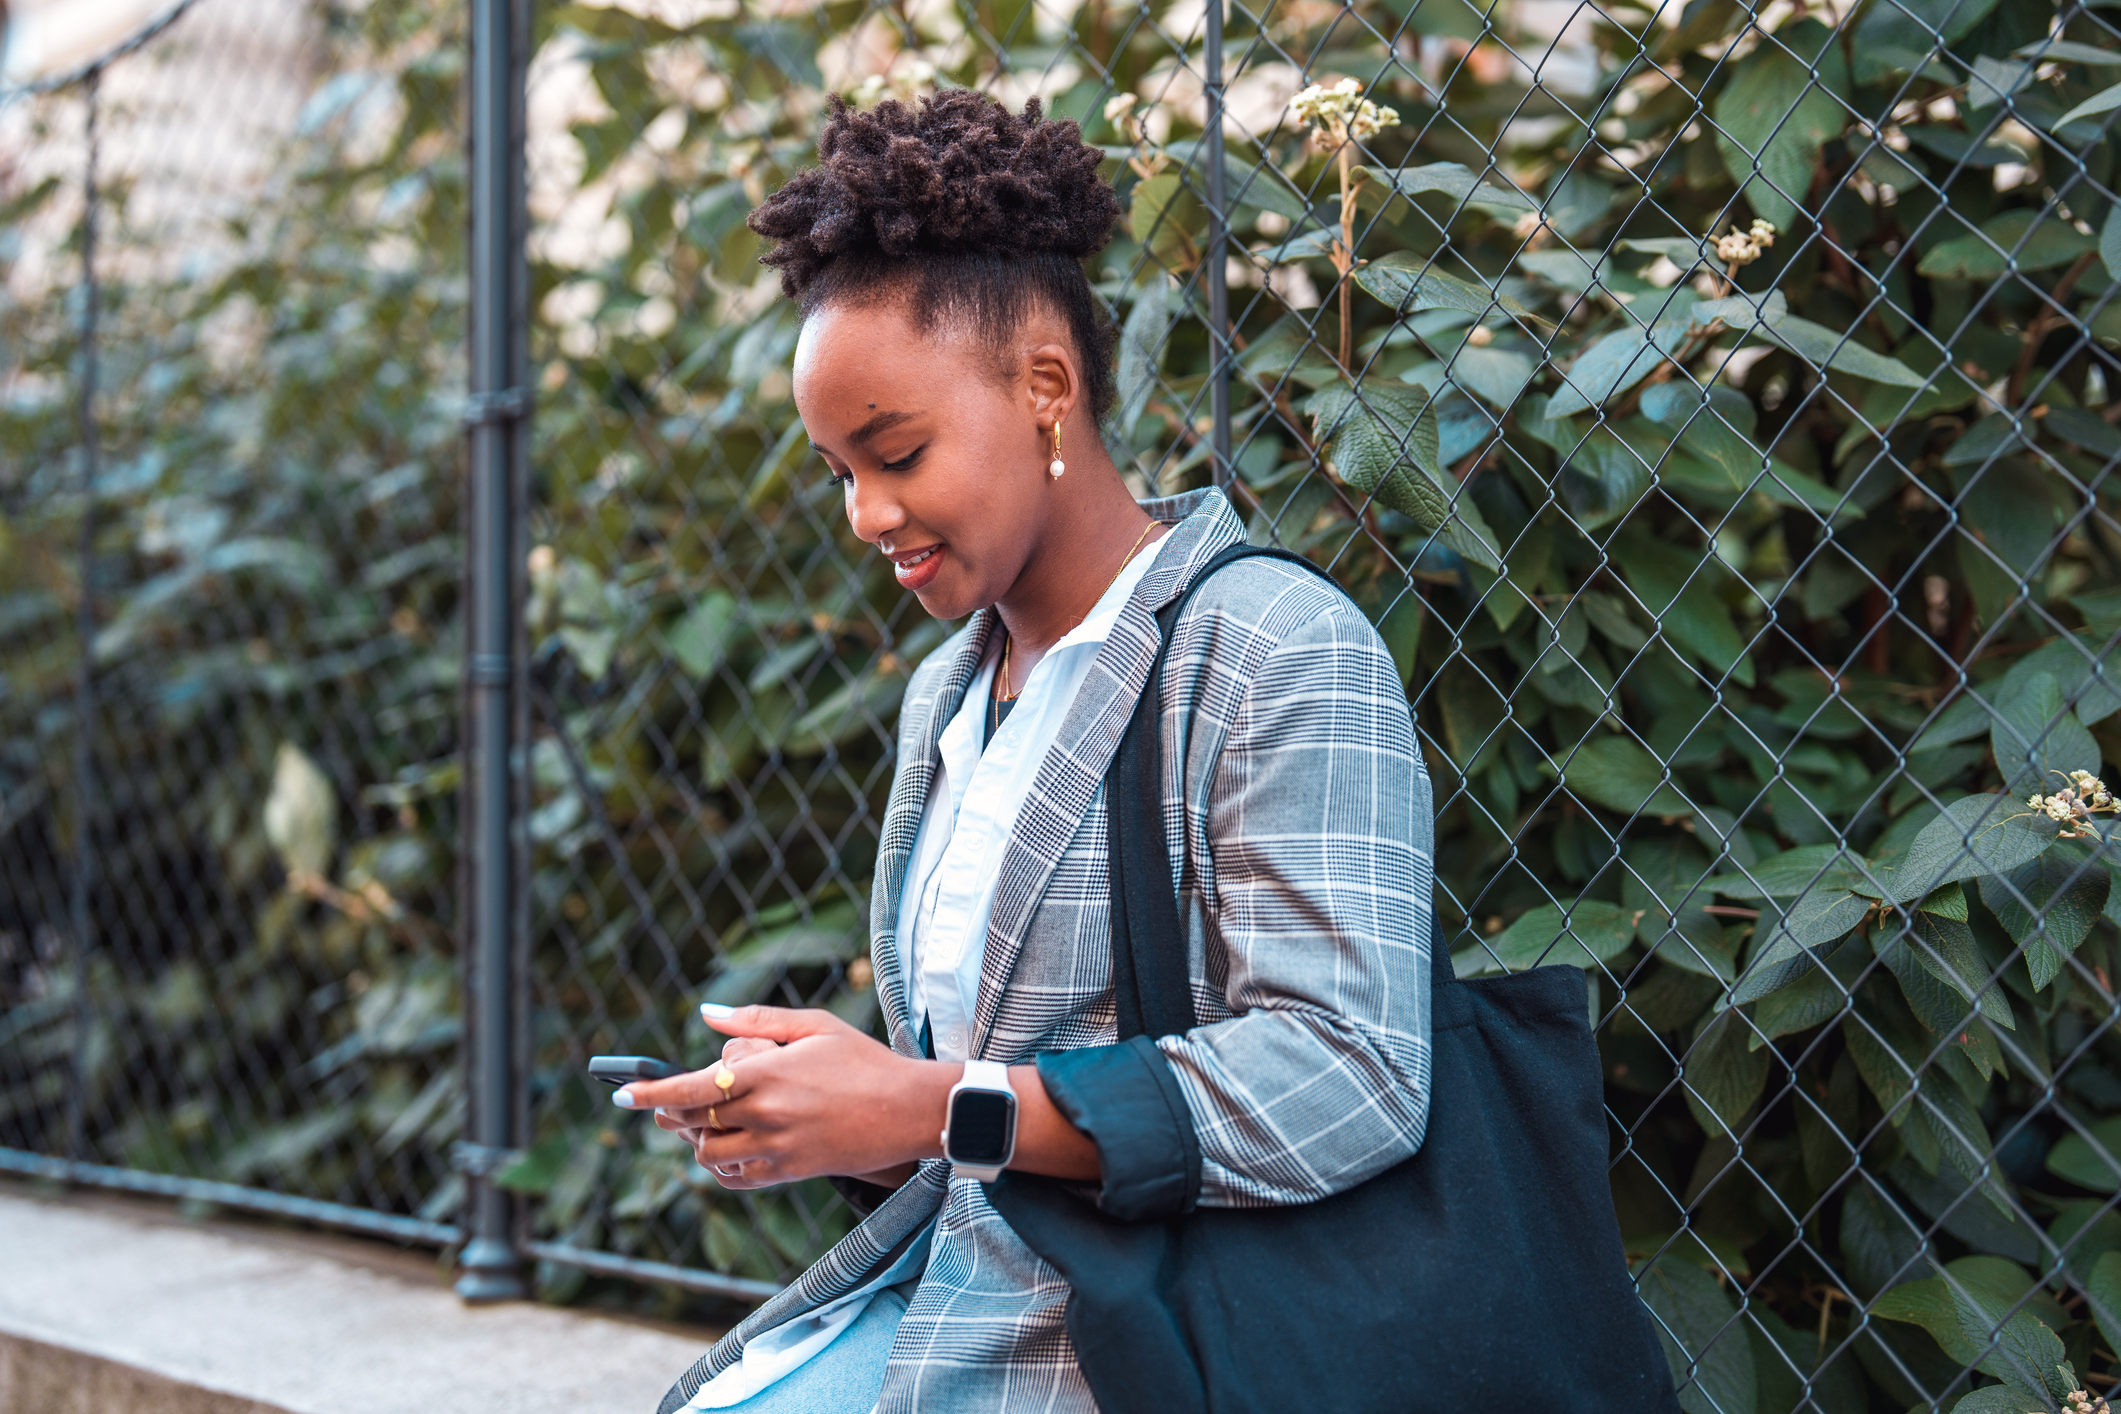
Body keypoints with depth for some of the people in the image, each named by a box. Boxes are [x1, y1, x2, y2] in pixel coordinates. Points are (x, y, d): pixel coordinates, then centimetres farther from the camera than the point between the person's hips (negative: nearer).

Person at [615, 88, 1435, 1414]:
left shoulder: (1280, 651, -11)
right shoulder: (947, 695, 15)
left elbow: (1351, 1077, -20)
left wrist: (930, 1110, -21)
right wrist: (844, 1125, -3)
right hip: (943, 1293, 7)